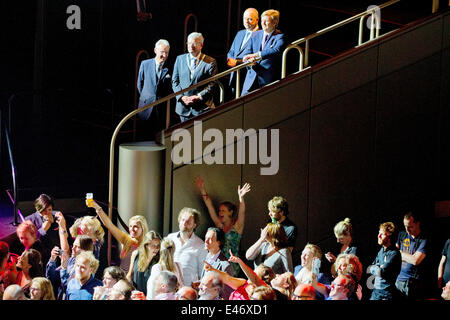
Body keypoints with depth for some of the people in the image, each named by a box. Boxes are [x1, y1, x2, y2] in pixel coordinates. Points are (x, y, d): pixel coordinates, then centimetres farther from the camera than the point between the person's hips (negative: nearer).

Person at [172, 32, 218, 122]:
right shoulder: (180, 59, 11)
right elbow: (175, 81, 10)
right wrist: (182, 97, -5)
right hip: (183, 106, 3)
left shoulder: (210, 62, 0)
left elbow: (212, 84, -5)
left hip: (202, 108, -3)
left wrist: (198, 97, -14)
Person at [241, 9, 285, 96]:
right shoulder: (255, 34, 12)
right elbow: (246, 53, 9)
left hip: (269, 79, -5)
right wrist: (249, 60, -17)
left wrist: (256, 55, -33)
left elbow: (277, 50, -26)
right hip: (252, 78, 5)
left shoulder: (280, 37, -5)